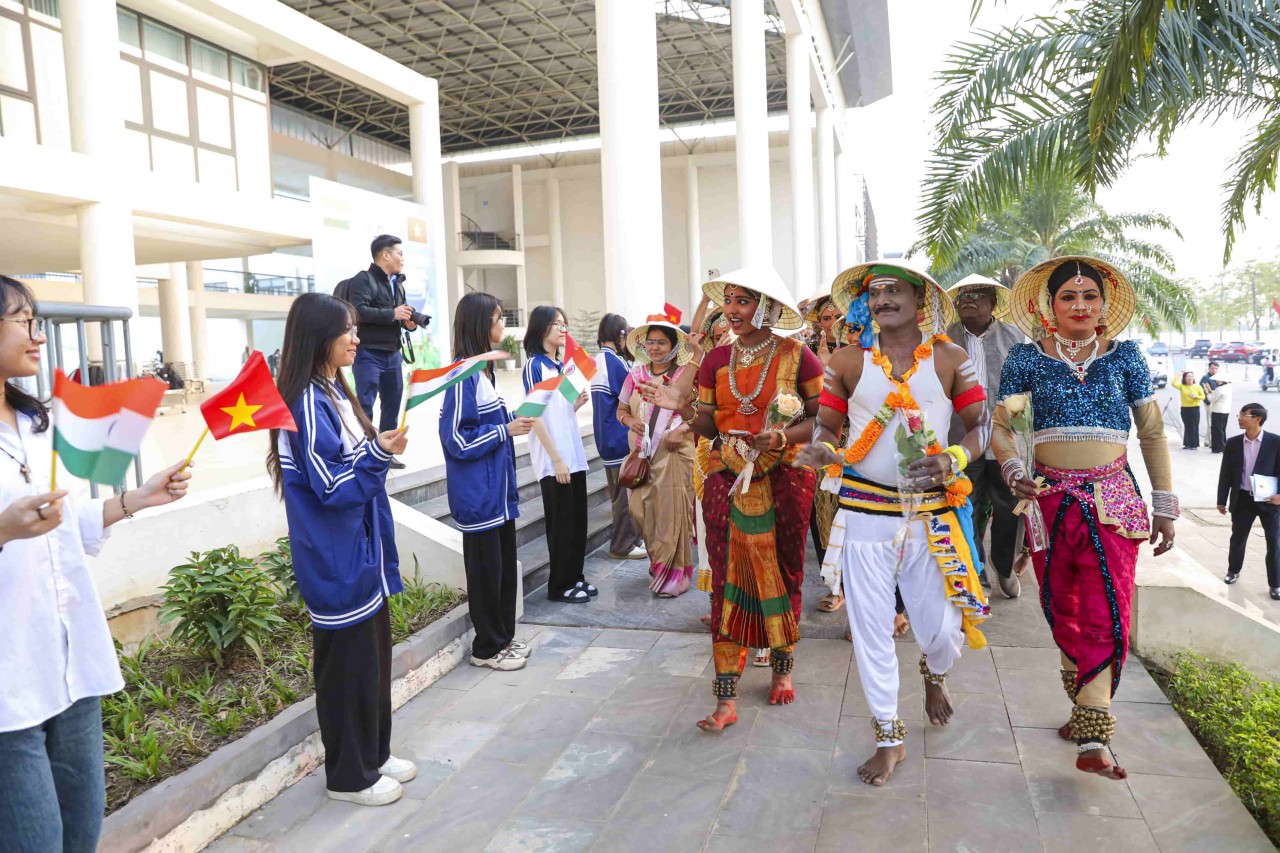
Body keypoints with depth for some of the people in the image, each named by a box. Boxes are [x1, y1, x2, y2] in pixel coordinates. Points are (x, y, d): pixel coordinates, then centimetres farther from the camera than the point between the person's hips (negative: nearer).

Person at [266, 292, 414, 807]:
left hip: (362, 552, 9)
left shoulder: (335, 392, 10)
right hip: (337, 561, -9)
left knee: (373, 656, 18)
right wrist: (378, 453, -23)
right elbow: (328, 486, -20)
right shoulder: (307, 403, -19)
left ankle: (374, 754, 34)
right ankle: (349, 775, 20)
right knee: (347, 664, 4)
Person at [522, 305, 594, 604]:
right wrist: (556, 459, -18)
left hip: (574, 455, 8)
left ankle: (575, 577, 25)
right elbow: (535, 415, -15)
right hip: (553, 459, -8)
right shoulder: (534, 365, -10)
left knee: (578, 521, 12)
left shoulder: (561, 365, 13)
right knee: (561, 524, 1)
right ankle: (560, 585, 13)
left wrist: (577, 404, -1)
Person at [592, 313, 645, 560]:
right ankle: (623, 545, 7)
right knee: (627, 493, -1)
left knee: (620, 492, 17)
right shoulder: (615, 362, -18)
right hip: (621, 438, -9)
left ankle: (631, 537, 27)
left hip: (608, 438, 9)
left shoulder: (598, 361, 10)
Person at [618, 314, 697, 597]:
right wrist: (630, 420, -5)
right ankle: (658, 563, 24)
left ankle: (674, 573, 8)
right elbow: (621, 410, 17)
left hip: (674, 454, -4)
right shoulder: (636, 375, 9)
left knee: (672, 512, -5)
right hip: (642, 454, 4)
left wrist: (683, 429, -18)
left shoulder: (685, 375, -3)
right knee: (641, 510, 3)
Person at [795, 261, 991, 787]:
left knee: (940, 627, 4)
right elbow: (827, 424, 7)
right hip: (864, 511, 0)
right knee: (871, 626, 4)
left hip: (932, 512, 0)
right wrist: (821, 450, -16)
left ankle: (934, 677, 44)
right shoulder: (848, 361, 3)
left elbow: (980, 426, 3)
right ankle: (889, 737, 24)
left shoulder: (951, 359, 2)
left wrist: (954, 459, -17)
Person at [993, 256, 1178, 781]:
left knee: (1106, 615, -9)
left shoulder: (1124, 355, 5)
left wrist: (1164, 506, 7)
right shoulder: (1027, 357, 4)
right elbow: (1000, 423, 2)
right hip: (1050, 498, 1)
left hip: (1111, 499, -1)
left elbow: (1153, 432, 8)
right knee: (1061, 611, 10)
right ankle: (1084, 705, 31)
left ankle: (1091, 740, -5)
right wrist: (1014, 471, -18)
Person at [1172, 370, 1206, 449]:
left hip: (1195, 408, -2)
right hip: (1185, 409, 2)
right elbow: (1174, 383, -13)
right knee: (1187, 427, 8)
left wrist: (1196, 396, -18)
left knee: (1194, 427, -2)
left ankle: (1195, 444, 1)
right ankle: (1187, 444, 14)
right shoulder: (1182, 386, 3)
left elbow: (1203, 397, 2)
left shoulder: (1198, 386, 0)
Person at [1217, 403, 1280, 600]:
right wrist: (1221, 500, 6)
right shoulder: (1233, 443, 0)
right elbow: (1225, 474, 4)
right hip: (1242, 499, 3)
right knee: (1238, 537, 15)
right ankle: (1233, 571, 37)